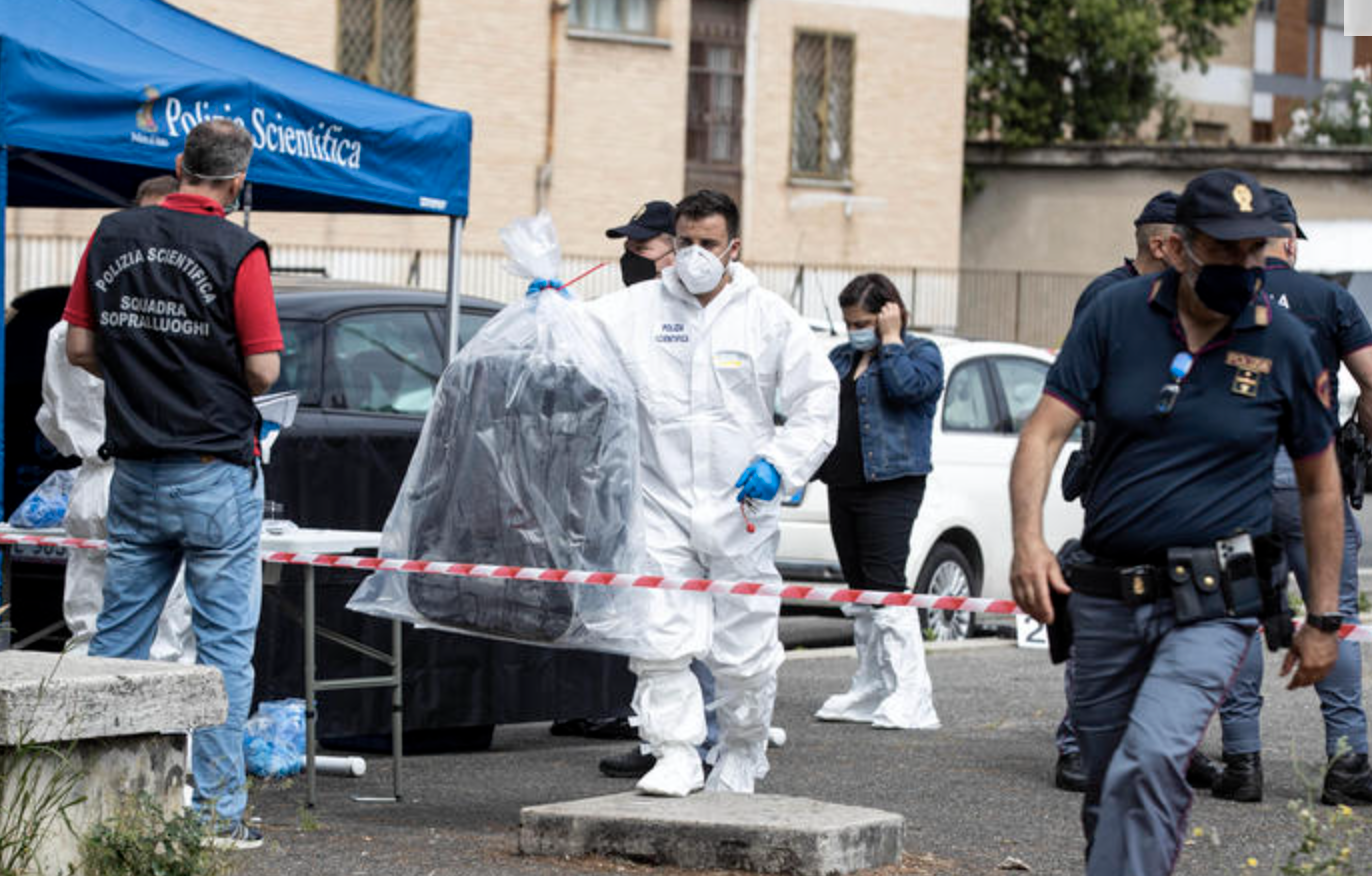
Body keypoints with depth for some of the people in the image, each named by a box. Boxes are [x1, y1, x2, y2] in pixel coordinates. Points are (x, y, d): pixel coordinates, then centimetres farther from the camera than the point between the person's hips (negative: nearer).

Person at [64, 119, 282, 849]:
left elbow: (79, 345, 7)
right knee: (224, 641, 1)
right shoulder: (237, 253, -12)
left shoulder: (112, 237, 3)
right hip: (215, 472, -5)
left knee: (117, 636, 12)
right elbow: (264, 370, -13)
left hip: (134, 471, 5)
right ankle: (219, 810, 1)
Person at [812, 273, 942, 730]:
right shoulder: (840, 358, 19)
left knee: (885, 583, -15)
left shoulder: (920, 353, 0)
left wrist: (890, 339, -10)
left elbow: (907, 386, -21)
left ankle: (912, 696, -15)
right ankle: (870, 690, 17)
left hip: (891, 484, -8)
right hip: (844, 485, 8)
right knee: (858, 588, 10)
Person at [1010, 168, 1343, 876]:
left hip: (1212, 604, -3)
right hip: (1106, 597, 3)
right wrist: (1028, 542, -23)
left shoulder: (1285, 344, -3)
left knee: (1151, 760, -24)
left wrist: (1323, 619, 7)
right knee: (1106, 785, 12)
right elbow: (1045, 432, -6)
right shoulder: (1118, 315, -2)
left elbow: (1320, 484, 7)